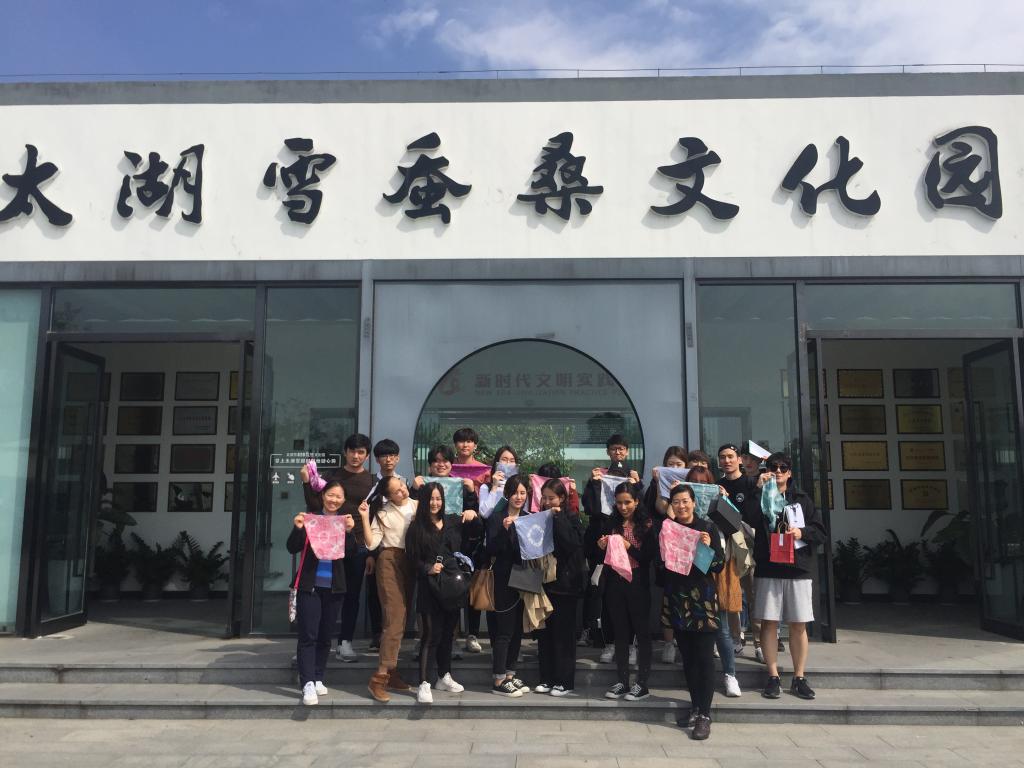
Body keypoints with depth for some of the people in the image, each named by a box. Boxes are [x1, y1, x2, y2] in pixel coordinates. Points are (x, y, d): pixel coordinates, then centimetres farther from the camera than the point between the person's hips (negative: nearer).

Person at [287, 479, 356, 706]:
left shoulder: (345, 520, 5)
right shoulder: (309, 516, -1)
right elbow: (292, 548, -4)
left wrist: (349, 531, -20)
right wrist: (298, 528, -22)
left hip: (334, 587, 3)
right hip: (310, 585, -3)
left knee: (325, 636, 11)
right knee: (308, 635, -7)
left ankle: (318, 678, 22)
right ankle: (308, 683, -5)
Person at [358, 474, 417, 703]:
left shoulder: (417, 506, 7)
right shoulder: (383, 513, -2)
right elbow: (371, 543, -8)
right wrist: (365, 518, -16)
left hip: (411, 563, 5)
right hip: (391, 562, -5)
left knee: (401, 619, 9)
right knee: (395, 620, -13)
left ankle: (391, 672, 18)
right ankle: (379, 678, -11)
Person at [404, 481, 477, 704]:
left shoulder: (454, 522, 9)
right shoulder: (416, 527, -2)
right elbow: (413, 559, -5)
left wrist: (473, 516, 0)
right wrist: (428, 568, -22)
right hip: (429, 588, -5)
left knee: (448, 632, 15)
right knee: (431, 635, -6)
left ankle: (444, 677, 29)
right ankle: (424, 684, -1)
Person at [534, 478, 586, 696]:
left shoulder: (572, 520, -3)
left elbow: (572, 543, -20)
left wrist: (558, 518, -17)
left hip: (565, 583, -4)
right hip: (544, 581, 5)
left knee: (564, 633, 2)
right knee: (545, 631, 9)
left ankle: (565, 681, 10)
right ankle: (546, 678, 18)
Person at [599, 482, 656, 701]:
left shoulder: (646, 525, -5)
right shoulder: (611, 523, 6)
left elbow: (650, 556, -10)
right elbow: (604, 555, 13)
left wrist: (629, 547, -21)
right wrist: (602, 547, -8)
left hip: (638, 584, -4)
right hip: (615, 583, 4)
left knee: (642, 632, 3)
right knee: (621, 633, 11)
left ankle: (642, 684, 11)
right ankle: (622, 681, 19)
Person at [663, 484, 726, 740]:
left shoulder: (707, 527, -2)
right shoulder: (668, 527, 7)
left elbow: (719, 566, -2)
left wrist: (709, 547, -21)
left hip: (703, 599, -3)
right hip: (678, 598, 4)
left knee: (704, 657, -4)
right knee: (687, 657, 11)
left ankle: (704, 715, 1)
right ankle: (695, 707, 21)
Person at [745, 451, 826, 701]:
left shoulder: (802, 499, 11)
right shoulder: (761, 497, 7)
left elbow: (820, 532, 8)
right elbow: (750, 519, -14)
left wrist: (802, 532, -12)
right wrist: (760, 489, -15)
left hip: (798, 569, 1)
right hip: (768, 569, -1)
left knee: (798, 625, 4)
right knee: (769, 623, 1)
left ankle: (799, 678, 15)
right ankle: (773, 676, 11)